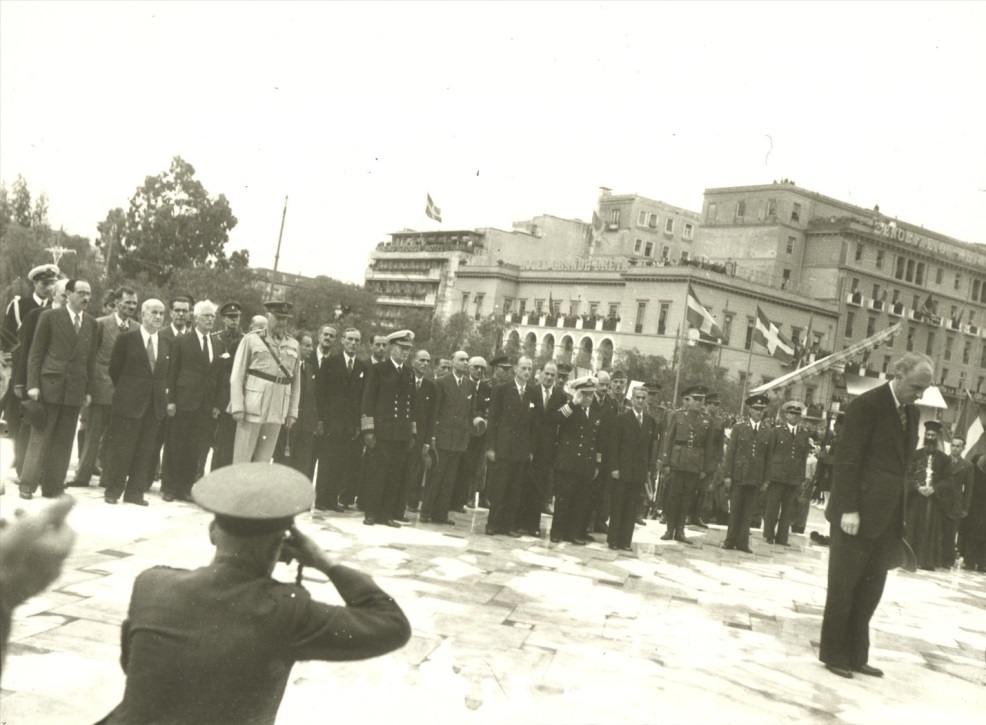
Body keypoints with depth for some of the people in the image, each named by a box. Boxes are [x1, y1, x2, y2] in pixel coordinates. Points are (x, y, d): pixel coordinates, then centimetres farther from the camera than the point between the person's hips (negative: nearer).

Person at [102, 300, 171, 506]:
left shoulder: (167, 343, 9)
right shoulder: (126, 338, -2)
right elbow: (114, 369, 2)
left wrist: (163, 393, 6)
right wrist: (124, 392, 5)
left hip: (155, 405, 4)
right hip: (128, 403, -4)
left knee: (145, 451, 7)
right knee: (121, 449, 1)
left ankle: (135, 492, 16)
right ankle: (112, 491, 12)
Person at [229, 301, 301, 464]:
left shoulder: (293, 345, 11)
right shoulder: (251, 340, 2)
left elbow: (296, 381, 11)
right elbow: (237, 376, 0)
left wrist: (292, 412, 7)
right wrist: (237, 407, -8)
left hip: (278, 411, 3)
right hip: (252, 408, -3)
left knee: (264, 460, 6)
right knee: (242, 458, -1)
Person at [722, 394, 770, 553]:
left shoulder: (767, 432, 7)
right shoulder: (739, 428, 3)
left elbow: (768, 456, 6)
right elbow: (730, 452, 0)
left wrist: (767, 479, 2)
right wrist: (727, 474, -5)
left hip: (756, 478, 1)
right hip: (738, 475, -1)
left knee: (748, 511, 4)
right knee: (734, 510, 5)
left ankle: (742, 542, 11)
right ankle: (730, 540, 12)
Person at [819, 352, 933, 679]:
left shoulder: (912, 413, 13)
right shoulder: (867, 405, -11)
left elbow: (902, 463, 13)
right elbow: (846, 459, -14)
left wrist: (902, 514, 7)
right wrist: (848, 509, -19)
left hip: (888, 517, 7)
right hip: (859, 514, -7)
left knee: (871, 589, 11)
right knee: (843, 587, 4)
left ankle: (856, 655, 21)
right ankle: (833, 654, 15)